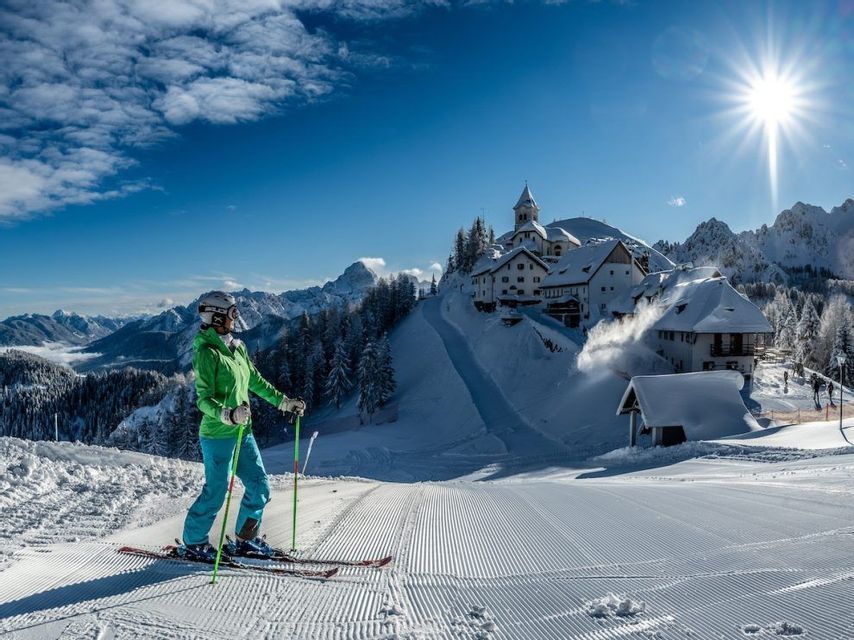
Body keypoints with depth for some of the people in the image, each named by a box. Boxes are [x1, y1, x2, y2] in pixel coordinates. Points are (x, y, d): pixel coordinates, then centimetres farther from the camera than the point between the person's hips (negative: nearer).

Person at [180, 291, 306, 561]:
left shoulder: (238, 347, 10)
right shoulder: (206, 353, -14)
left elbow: (256, 381, 21)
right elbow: (204, 400, -19)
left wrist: (284, 401, 20)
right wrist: (228, 415, -35)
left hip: (242, 431, 8)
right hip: (217, 434, -8)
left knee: (259, 487, 10)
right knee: (216, 491, 1)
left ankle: (246, 539, 27)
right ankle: (193, 542, 21)